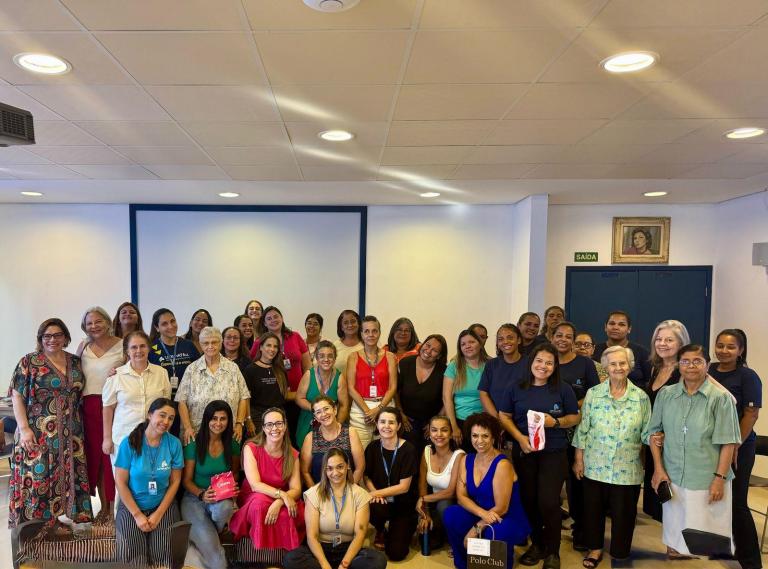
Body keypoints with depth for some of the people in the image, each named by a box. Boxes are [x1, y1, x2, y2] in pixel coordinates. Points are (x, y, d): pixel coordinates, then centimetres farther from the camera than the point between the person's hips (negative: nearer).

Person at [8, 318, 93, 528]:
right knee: (37, 480, -1)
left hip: (70, 437, 4)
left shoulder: (76, 362, 10)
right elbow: (17, 397, -4)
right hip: (38, 435, -4)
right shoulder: (29, 362, -1)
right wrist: (24, 429, -13)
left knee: (71, 478, 7)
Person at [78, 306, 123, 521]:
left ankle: (114, 506, 13)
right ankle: (104, 505, 24)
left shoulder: (122, 345, -3)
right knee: (95, 455, 9)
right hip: (90, 406, 4)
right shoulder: (83, 347, 10)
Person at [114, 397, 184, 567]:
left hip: (164, 505, 1)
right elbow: (120, 482, -9)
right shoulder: (129, 443, -12)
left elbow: (175, 481, -2)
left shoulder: (174, 444, -7)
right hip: (131, 506, -1)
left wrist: (159, 513, -9)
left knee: (162, 554, -15)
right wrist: (137, 515, -12)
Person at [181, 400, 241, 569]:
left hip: (222, 499, 3)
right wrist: (201, 494, -21)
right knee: (209, 545, -28)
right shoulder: (194, 445, -8)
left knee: (224, 508, -35)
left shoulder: (233, 445, 1)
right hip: (194, 498, -3)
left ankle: (213, 532, 0)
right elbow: (186, 480, -2)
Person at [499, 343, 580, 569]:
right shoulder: (516, 388, 1)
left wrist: (556, 422, -15)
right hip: (523, 452, 2)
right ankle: (537, 544, 29)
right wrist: (520, 438, -10)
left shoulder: (563, 389, -2)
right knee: (529, 499, 8)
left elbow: (575, 418, 4)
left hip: (554, 453, -2)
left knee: (548, 502, -4)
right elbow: (504, 416, 4)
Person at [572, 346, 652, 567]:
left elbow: (647, 431, 5)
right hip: (595, 465, 0)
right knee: (593, 508, 12)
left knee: (623, 512, 10)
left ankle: (620, 553, 31)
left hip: (627, 468, 0)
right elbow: (582, 429, -1)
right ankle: (595, 548, 33)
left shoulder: (641, 397, -1)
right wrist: (578, 459, -1)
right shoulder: (593, 394, -2)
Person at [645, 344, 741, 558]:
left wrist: (720, 478, -11)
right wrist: (658, 468, 2)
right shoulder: (665, 395, 3)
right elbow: (653, 432, 7)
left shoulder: (721, 397, -7)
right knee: (673, 533, 14)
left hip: (707, 481, -3)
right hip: (672, 478, 3)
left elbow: (728, 442, -8)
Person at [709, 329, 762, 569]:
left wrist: (734, 447, -14)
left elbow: (751, 415, -12)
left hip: (738, 447, -4)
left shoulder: (748, 377, -9)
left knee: (736, 502, 0)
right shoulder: (709, 372, 4)